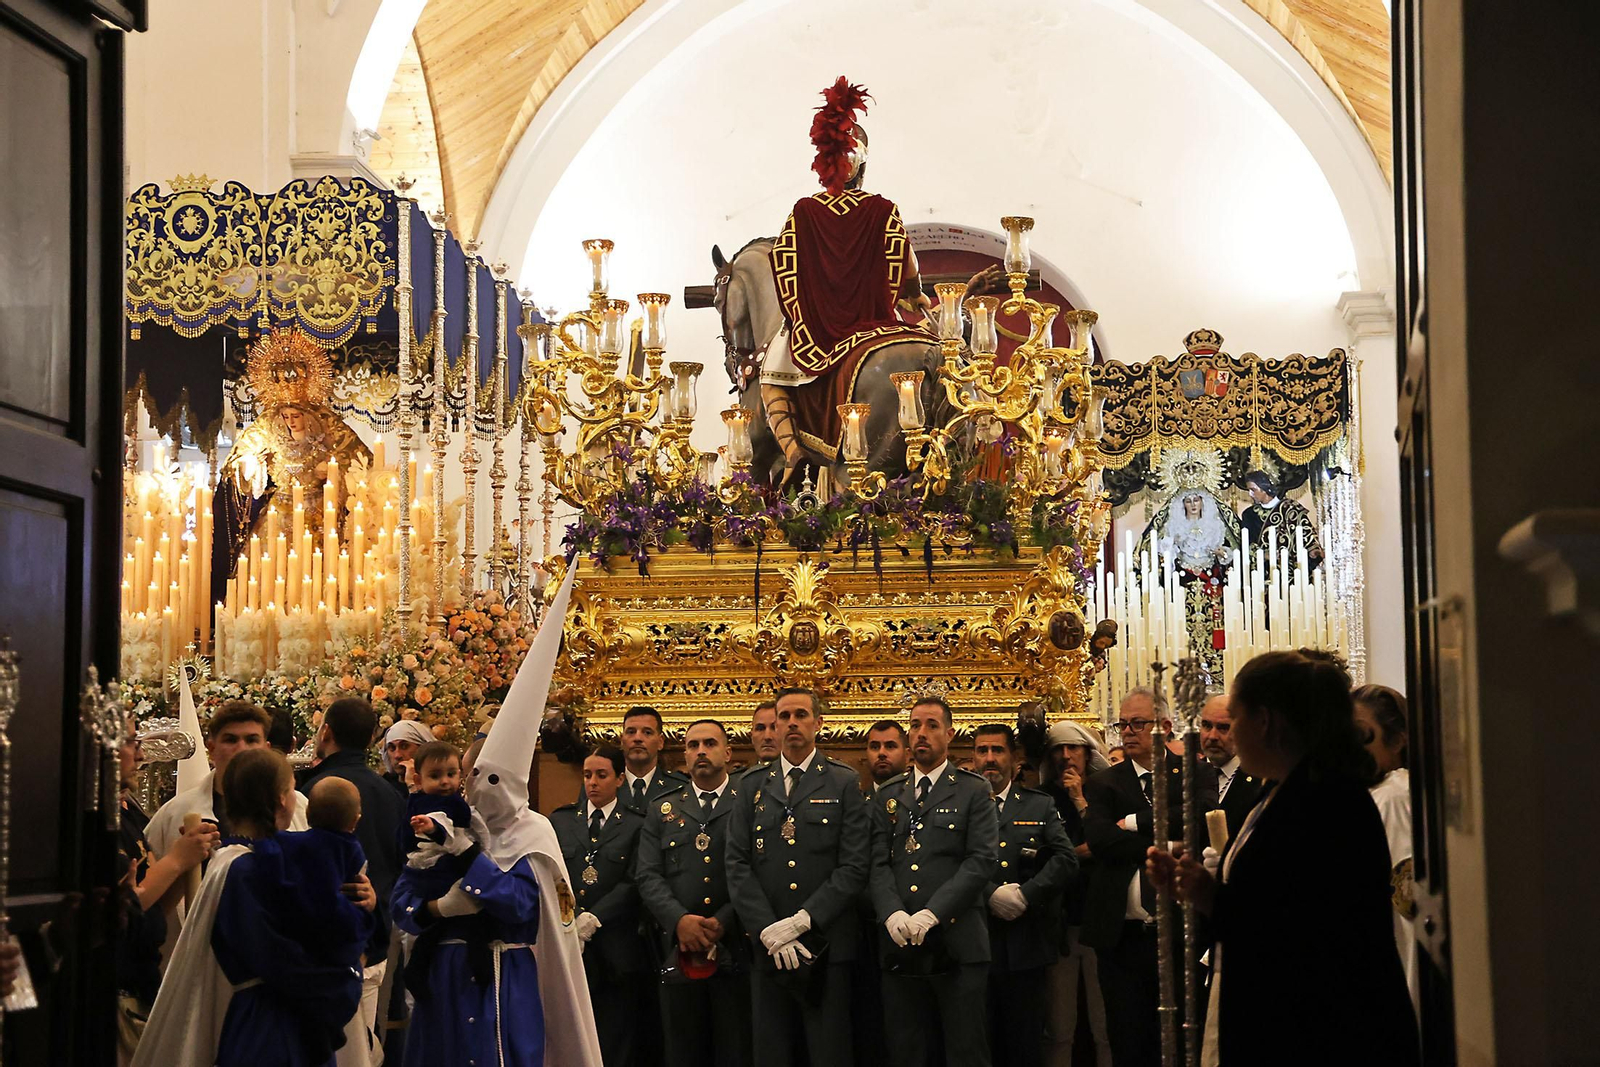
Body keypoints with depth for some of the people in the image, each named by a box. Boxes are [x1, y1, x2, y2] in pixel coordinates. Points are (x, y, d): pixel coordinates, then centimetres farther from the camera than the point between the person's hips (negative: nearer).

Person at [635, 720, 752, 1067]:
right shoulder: (663, 811, 15)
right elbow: (649, 877, 5)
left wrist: (722, 923, -16)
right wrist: (680, 920, -12)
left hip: (736, 951, -2)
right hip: (679, 953, 3)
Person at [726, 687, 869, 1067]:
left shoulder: (845, 784, 5)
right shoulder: (752, 788, 13)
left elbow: (853, 867, -4)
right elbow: (738, 867, 4)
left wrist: (802, 921, -13)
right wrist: (769, 932, -9)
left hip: (826, 946, -2)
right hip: (767, 948, 2)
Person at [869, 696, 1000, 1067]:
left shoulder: (974, 792, 6)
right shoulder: (887, 799, 17)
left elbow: (982, 859, -6)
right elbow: (877, 864, 7)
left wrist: (932, 913, -16)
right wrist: (892, 913, -14)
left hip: (957, 943, -3)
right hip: (900, 946, 3)